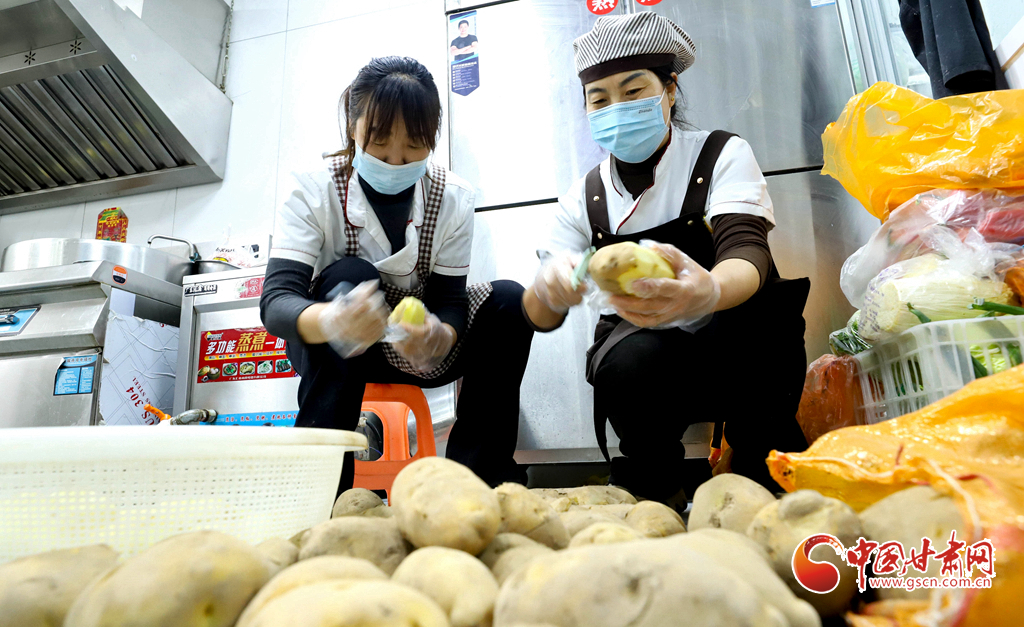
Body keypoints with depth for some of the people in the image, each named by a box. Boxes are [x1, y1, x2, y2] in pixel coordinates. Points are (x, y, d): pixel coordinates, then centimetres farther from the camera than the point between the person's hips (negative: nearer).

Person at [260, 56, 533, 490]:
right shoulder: (314, 191, -16)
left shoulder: (452, 198, -11)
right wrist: (329, 322, -52)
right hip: (332, 353, -2)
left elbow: (449, 299, -15)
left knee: (507, 301, -20)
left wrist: (438, 337, -40)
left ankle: (478, 478, -20)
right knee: (349, 276, -32)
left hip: (414, 351, 2)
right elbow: (276, 298, -27)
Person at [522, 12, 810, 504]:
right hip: (644, 365, 1)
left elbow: (747, 256, -22)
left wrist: (706, 292, -47)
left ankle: (762, 481, -8)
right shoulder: (583, 199, 3)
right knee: (631, 364, -34)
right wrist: (549, 288, -33)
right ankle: (659, 496, -4)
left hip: (737, 356, 0)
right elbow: (541, 317, -6)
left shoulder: (722, 156, -3)